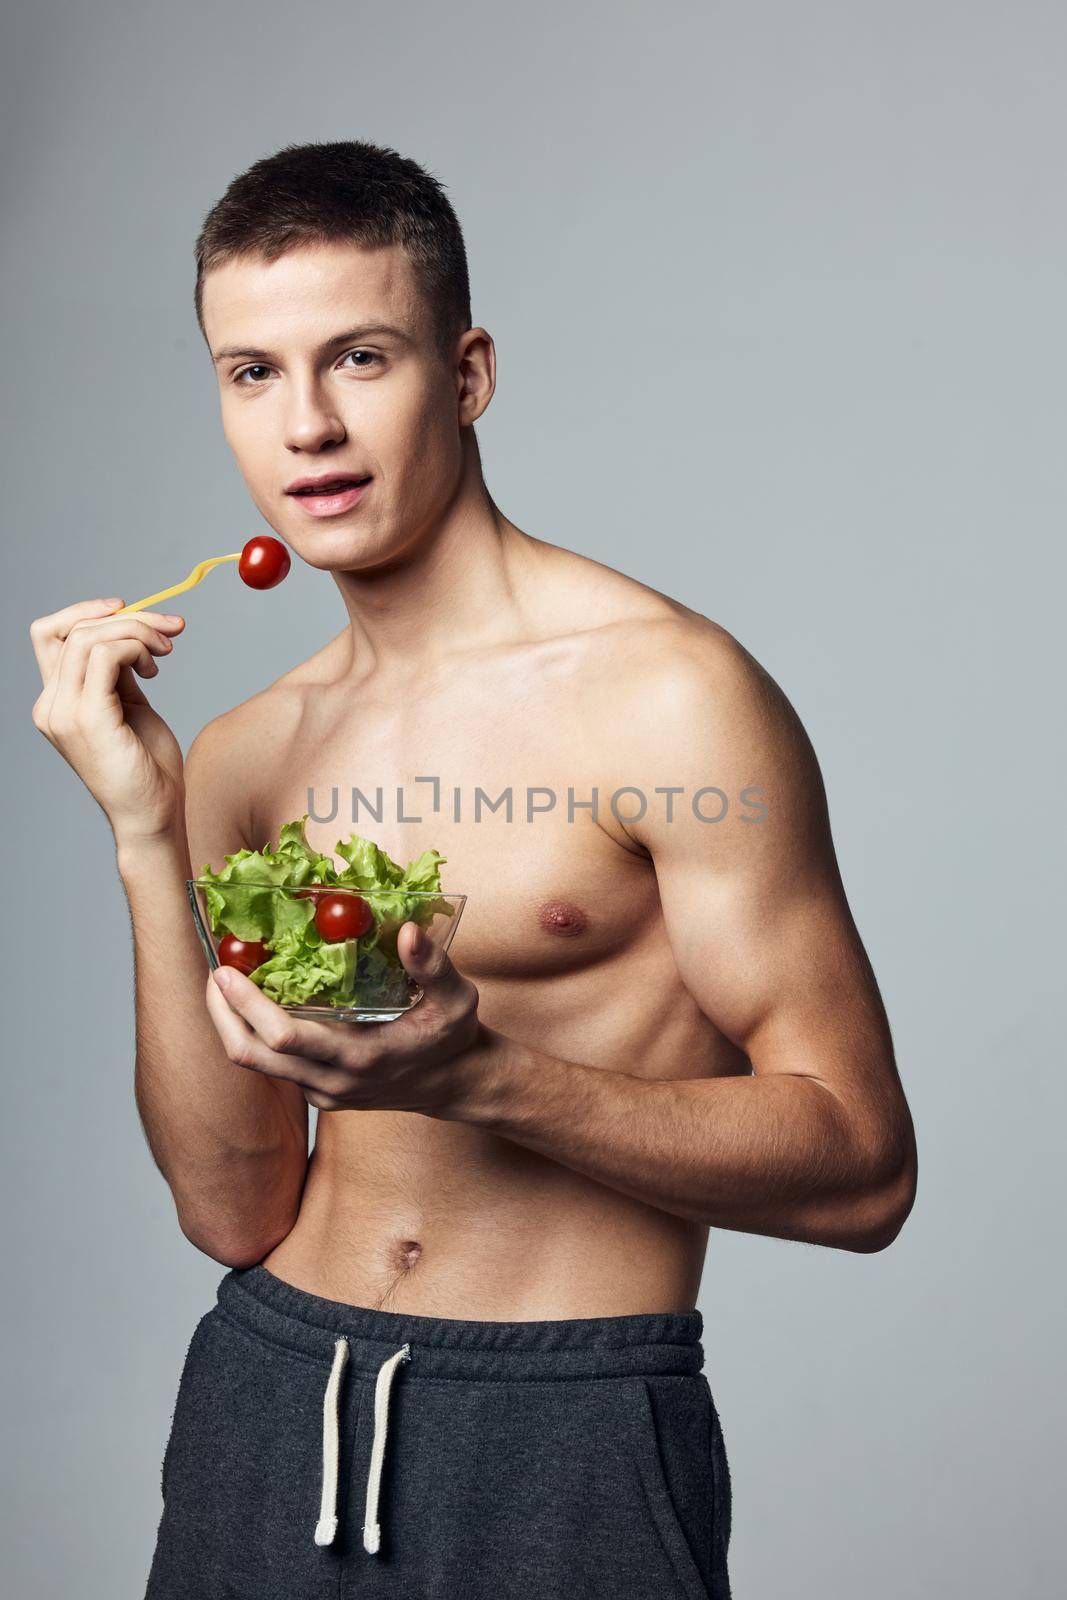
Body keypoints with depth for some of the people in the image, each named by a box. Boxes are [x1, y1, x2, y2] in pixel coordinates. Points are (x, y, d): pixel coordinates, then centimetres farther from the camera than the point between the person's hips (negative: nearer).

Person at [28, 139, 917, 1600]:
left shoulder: (669, 694, -13)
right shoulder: (238, 758, 3)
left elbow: (862, 1169, -12)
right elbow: (235, 1212, -2)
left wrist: (484, 1081, -24)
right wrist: (146, 837, -10)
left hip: (564, 1440, -4)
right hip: (261, 1403, 5)